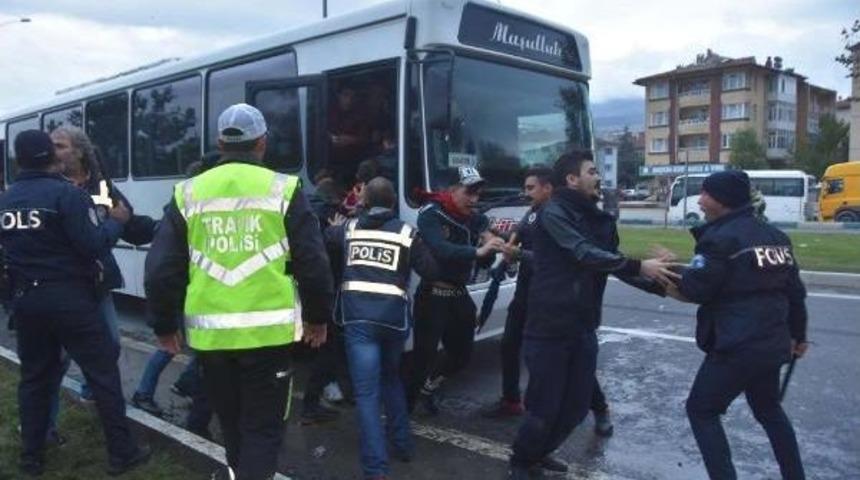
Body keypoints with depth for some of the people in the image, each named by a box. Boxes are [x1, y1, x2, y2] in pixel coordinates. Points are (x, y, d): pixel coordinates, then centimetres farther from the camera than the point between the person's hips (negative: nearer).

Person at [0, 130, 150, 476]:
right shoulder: (66, 193, -14)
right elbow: (94, 246, -18)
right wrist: (115, 221, -3)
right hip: (69, 299, -6)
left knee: (34, 377, 17)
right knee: (103, 373, 3)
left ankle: (31, 457, 25)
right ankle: (122, 453, 8)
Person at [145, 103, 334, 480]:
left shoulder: (188, 194, 4)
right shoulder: (283, 190, -3)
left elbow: (161, 269, 3)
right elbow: (313, 263, -4)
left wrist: (165, 325, 16)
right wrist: (318, 317, 10)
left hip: (210, 333, 3)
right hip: (267, 330, -3)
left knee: (230, 419, 23)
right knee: (263, 424, 9)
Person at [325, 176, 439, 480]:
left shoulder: (347, 228, 11)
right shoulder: (406, 233, 5)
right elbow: (432, 272, 3)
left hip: (358, 315, -1)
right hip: (393, 314, 1)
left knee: (367, 392, -2)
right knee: (391, 378, 25)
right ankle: (402, 444, 31)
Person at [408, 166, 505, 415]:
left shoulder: (475, 218, 5)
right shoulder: (431, 214, -13)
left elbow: (485, 263, 7)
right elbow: (440, 250, -32)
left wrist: (491, 246, -13)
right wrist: (477, 251, -41)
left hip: (459, 295, 7)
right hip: (433, 295, -7)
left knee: (461, 355, 17)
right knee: (425, 355, -6)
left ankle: (427, 388, 41)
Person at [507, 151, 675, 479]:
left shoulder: (599, 220, 12)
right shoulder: (553, 213, -12)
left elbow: (613, 262, 12)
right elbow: (585, 254, -23)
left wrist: (660, 285, 1)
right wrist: (639, 266, -26)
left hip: (583, 327, 7)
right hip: (550, 326, -7)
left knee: (577, 404, 13)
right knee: (544, 405, 2)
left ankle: (539, 453, 36)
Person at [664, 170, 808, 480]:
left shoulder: (723, 237, -15)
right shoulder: (775, 236, 11)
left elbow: (693, 290, -18)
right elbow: (795, 290, 15)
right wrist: (797, 335, 25)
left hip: (736, 346, -9)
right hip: (772, 343, 9)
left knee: (701, 410, 6)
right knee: (769, 410, 26)